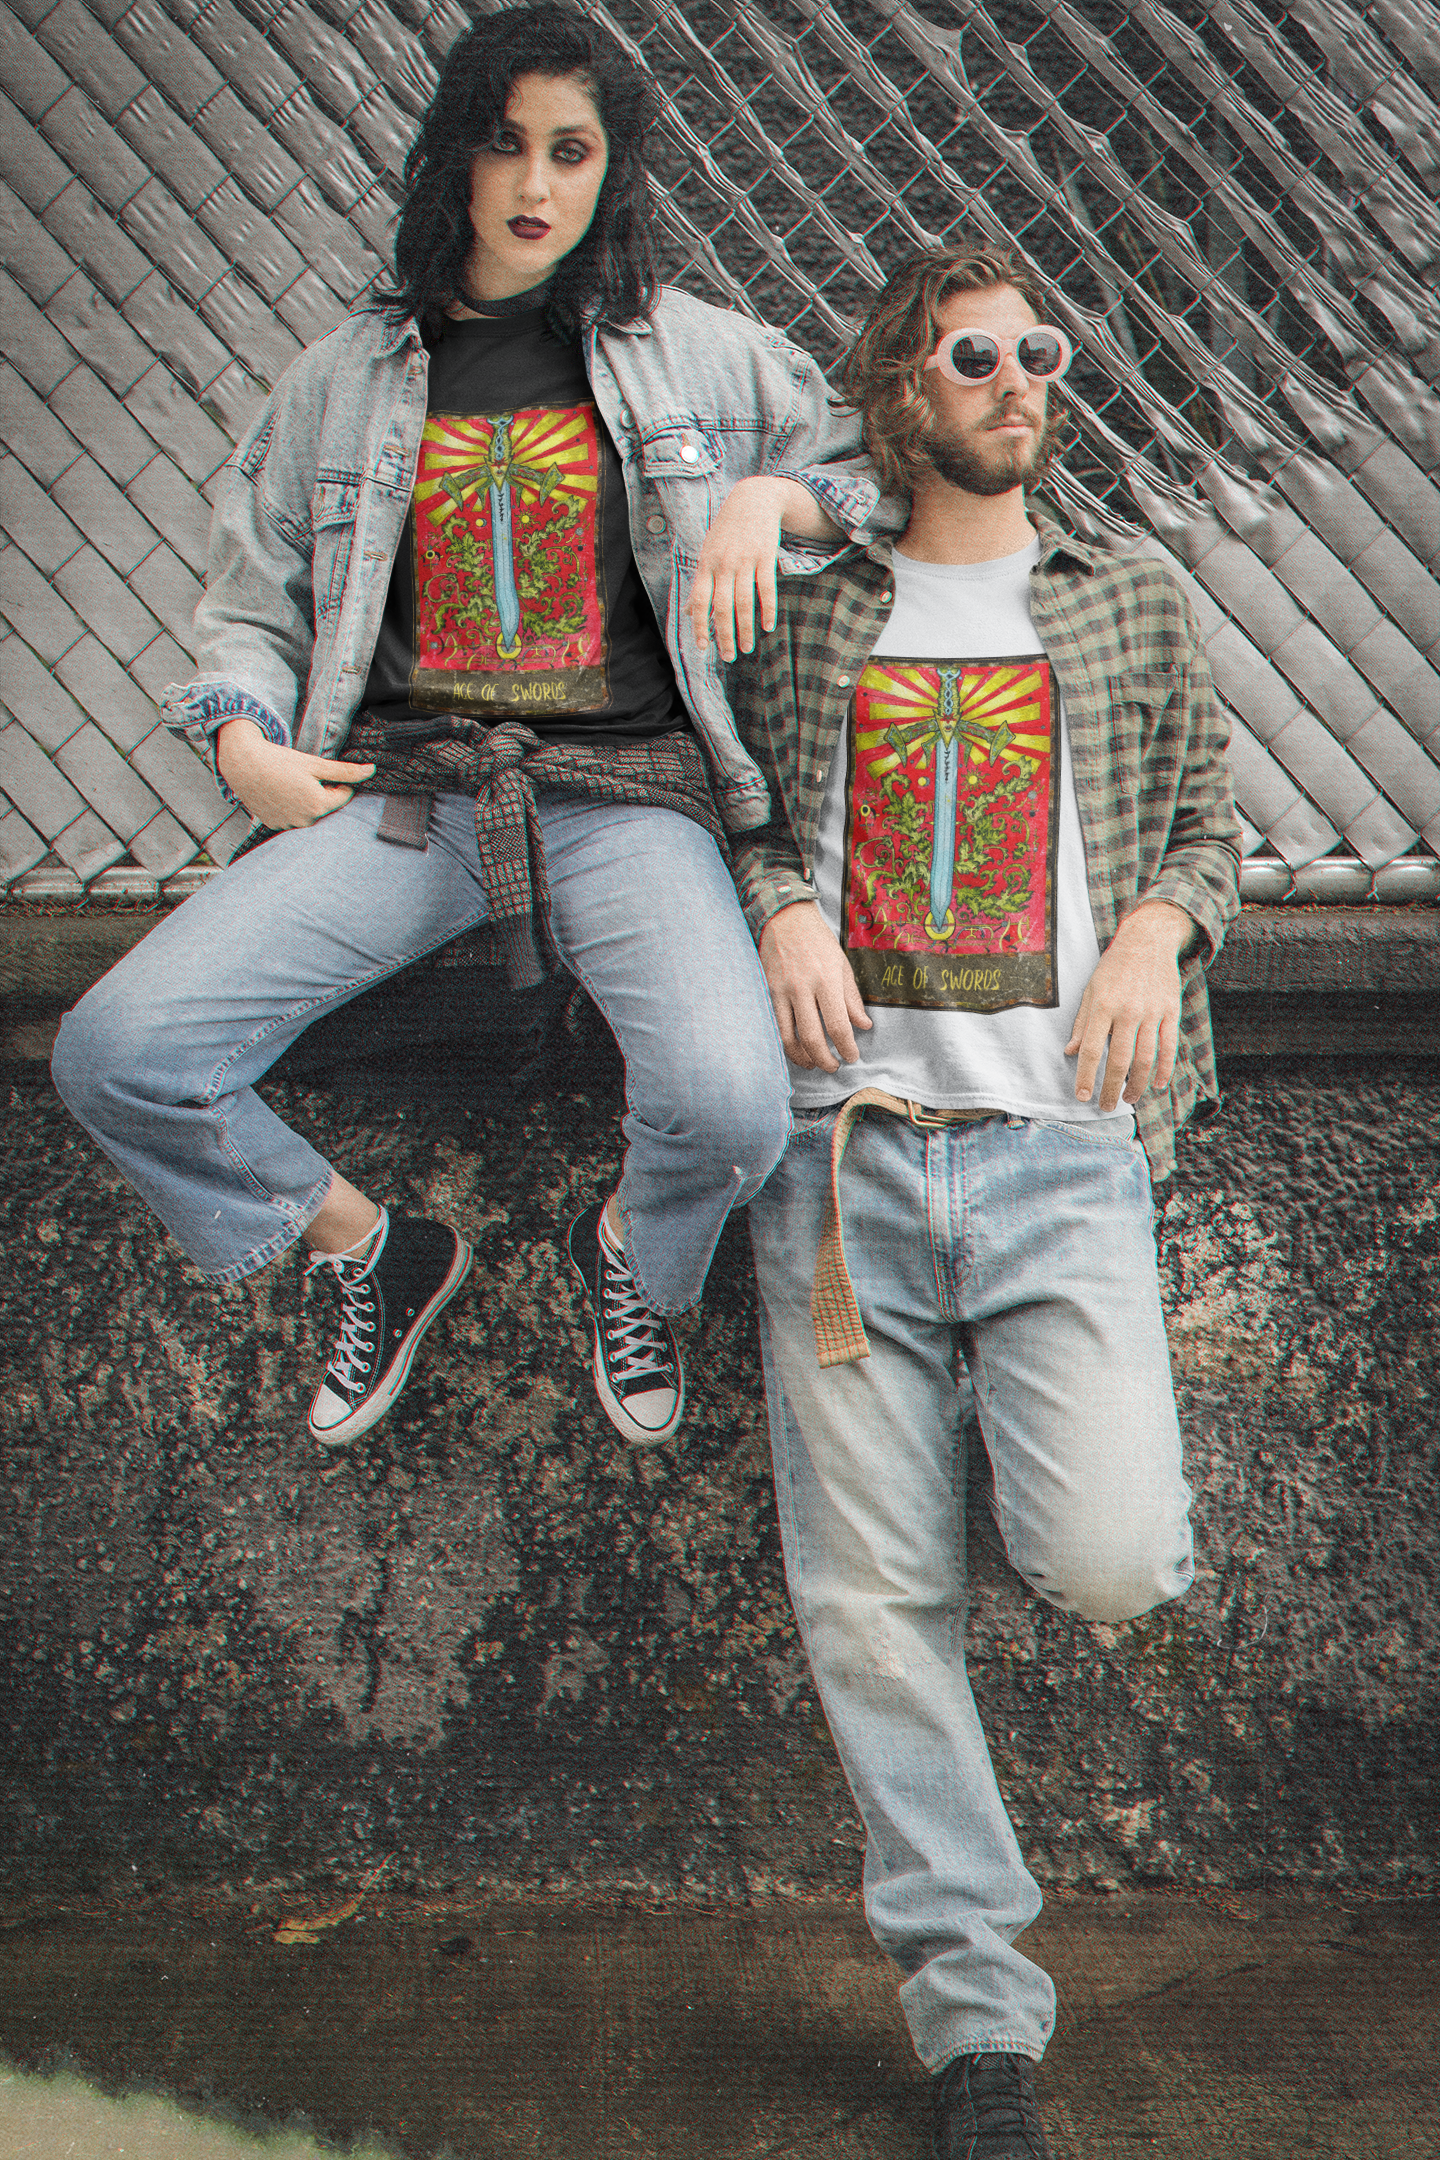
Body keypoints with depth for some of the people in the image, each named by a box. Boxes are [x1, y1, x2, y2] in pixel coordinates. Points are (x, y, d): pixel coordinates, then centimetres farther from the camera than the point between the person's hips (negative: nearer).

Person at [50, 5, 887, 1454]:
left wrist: (769, 498, -2)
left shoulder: (706, 357, 11)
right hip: (406, 788, 2)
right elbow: (251, 600, 20)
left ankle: (628, 1255, 11)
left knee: (731, 1109, -30)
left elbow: (882, 473, 18)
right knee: (114, 1057, -16)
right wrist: (242, 740, 0)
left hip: (625, 791, -1)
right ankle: (373, 1253, 12)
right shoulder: (347, 378, 14)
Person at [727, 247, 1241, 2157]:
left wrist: (1157, 925, -3)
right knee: (876, 1603, -1)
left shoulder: (1137, 613, 16)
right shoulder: (800, 619, 15)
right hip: (843, 1148, 1)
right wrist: (781, 905, -4)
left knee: (1109, 1564, -16)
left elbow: (1210, 821, 17)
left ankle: (1050, 1419, 22)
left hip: (1058, 1140, 0)